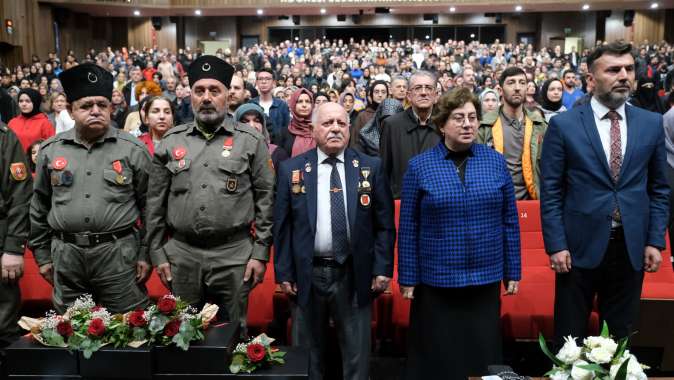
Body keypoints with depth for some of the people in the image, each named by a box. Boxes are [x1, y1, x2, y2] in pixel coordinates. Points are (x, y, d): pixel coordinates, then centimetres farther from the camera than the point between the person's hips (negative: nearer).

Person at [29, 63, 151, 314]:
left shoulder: (133, 149, -2)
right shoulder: (50, 150, 5)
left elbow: (150, 206, 0)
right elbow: (39, 207, 13)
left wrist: (146, 254, -2)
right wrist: (42, 255, 13)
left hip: (120, 255, -2)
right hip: (65, 256, 3)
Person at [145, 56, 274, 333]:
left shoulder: (251, 141, 0)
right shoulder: (170, 141, 7)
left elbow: (265, 200, -1)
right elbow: (155, 204, 9)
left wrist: (260, 253, -5)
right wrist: (157, 254, 6)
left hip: (234, 255, -2)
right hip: (181, 255, 2)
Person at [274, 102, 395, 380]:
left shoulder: (371, 167, 2)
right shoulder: (291, 169, 2)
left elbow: (384, 224, 1)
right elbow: (282, 226, 1)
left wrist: (382, 268, -5)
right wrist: (284, 273, -3)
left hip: (355, 275, 0)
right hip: (307, 274, 0)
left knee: (356, 355, 12)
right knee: (308, 353, 16)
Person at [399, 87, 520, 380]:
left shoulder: (496, 162, 1)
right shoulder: (419, 166, -4)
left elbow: (510, 221, 5)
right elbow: (408, 228, -3)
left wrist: (513, 273, 4)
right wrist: (407, 278, -3)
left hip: (486, 280, 2)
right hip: (436, 282, -1)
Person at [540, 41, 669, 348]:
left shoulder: (652, 123, 4)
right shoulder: (563, 124, -5)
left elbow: (659, 189, 9)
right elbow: (550, 192, -5)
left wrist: (655, 241, 2)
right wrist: (556, 245, -10)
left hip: (632, 246, 3)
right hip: (580, 246, -2)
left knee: (620, 336, 16)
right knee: (570, 337, 10)